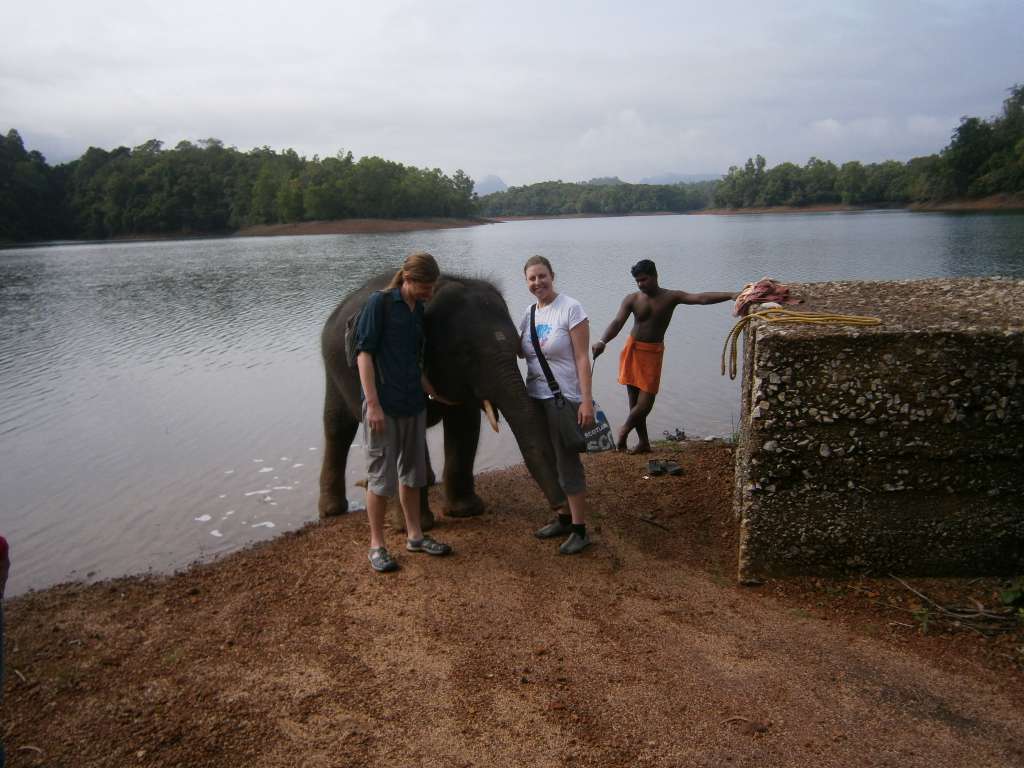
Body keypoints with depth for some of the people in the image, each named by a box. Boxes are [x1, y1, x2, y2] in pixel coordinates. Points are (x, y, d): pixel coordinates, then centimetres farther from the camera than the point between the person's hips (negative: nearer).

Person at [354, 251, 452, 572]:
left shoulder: (419, 310, 12)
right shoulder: (380, 303, -9)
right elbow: (364, 353, -13)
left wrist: (434, 393, 19)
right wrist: (373, 404, -18)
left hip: (413, 404, 7)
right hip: (383, 406, -7)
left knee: (412, 472, 16)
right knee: (381, 476, 0)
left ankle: (414, 535, 29)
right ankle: (377, 546, 13)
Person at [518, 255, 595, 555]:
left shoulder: (570, 308, -11)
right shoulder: (530, 313, 9)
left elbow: (582, 358, -14)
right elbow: (520, 350, 15)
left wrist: (587, 401, -20)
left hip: (564, 398, -7)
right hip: (536, 396, 7)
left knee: (567, 462, -3)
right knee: (549, 460, 13)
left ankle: (580, 530, 8)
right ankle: (565, 518, 27)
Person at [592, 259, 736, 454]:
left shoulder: (671, 297, -4)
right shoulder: (632, 300, -3)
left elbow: (701, 298, -16)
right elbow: (617, 322, -15)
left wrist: (731, 295, -29)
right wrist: (602, 341, -35)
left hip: (654, 352, -1)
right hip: (632, 350, 1)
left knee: (646, 398, -9)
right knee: (634, 399, 4)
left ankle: (625, 429, 18)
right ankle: (644, 442, 18)